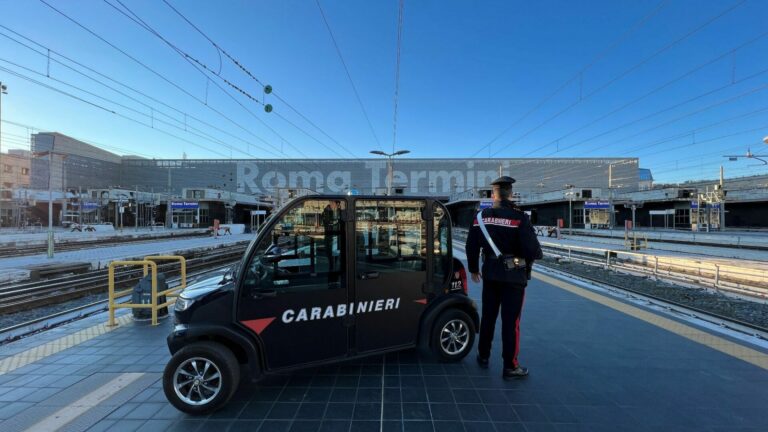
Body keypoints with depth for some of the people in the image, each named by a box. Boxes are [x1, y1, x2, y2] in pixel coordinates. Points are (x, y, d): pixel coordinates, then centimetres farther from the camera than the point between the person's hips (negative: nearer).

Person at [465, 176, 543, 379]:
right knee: (510, 321, 6)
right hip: (514, 276, -4)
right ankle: (510, 367, 16)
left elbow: (471, 246, 4)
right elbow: (532, 248, -18)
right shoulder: (519, 218, -15)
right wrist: (537, 253, 7)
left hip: (490, 274, 4)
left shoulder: (481, 216, 0)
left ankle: (483, 356, 32)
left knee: (488, 316, 18)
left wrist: (474, 269, 17)